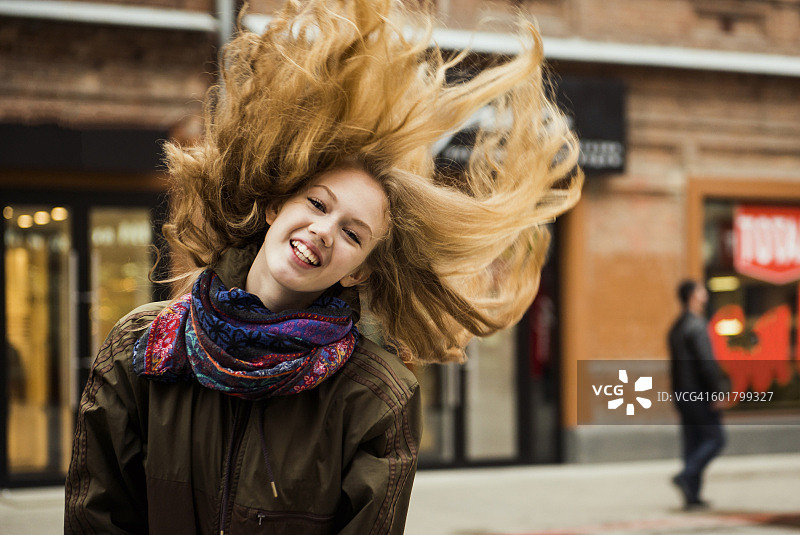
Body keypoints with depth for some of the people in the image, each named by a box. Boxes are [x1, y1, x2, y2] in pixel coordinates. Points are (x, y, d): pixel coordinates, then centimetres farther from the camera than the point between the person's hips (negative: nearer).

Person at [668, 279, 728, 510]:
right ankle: (686, 476, -15)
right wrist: (718, 391, -16)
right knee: (715, 438, -2)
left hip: (682, 394, 9)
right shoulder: (696, 325, -14)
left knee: (692, 442, 9)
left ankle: (692, 496, 8)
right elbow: (706, 361, -20)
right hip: (698, 393, -9)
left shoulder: (676, 327, 15)